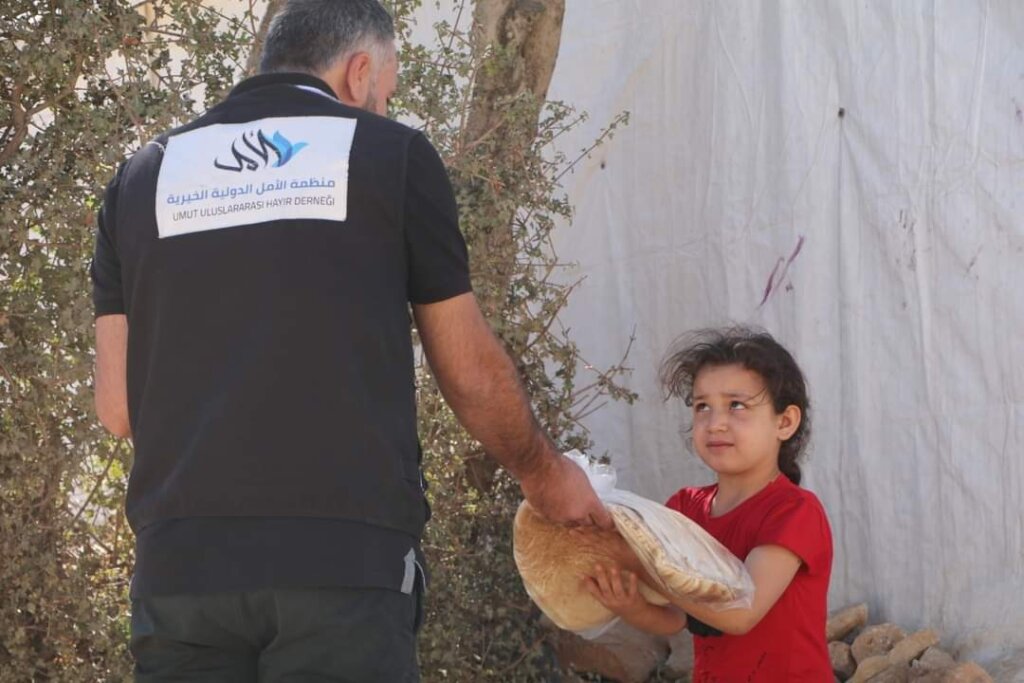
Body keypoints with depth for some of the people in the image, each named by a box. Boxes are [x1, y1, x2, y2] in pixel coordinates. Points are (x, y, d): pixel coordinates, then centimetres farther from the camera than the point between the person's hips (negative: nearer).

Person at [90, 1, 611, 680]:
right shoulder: (394, 154, 6)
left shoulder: (145, 174, 14)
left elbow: (118, 407, 12)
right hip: (344, 555, -3)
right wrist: (543, 471, 28)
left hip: (177, 564, 3)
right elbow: (472, 374, 11)